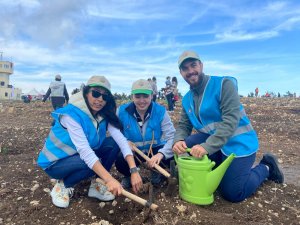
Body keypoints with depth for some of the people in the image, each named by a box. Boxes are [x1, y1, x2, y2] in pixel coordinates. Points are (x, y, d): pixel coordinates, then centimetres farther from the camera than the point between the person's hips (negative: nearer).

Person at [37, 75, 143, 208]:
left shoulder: (104, 115, -9)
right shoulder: (72, 114, -28)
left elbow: (121, 139, -20)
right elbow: (84, 149, -38)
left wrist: (134, 170, -32)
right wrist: (109, 179, -46)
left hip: (82, 157, 6)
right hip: (55, 163, -6)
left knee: (113, 143, -14)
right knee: (91, 163, -35)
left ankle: (96, 185, -1)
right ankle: (63, 185, -4)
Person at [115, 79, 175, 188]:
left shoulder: (160, 111, -16)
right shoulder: (122, 111, -13)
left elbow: (172, 136, -22)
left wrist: (161, 154, -39)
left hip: (155, 149, 1)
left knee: (173, 156, -28)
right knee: (120, 161, -32)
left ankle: (156, 171, 10)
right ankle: (130, 175, 9)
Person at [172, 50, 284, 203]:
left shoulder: (223, 84, -17)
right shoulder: (187, 99, 5)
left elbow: (231, 121, -26)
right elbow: (183, 126, 2)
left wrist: (207, 147, -36)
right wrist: (178, 141, -22)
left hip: (237, 142, -6)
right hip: (211, 138, 6)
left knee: (233, 194, -9)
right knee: (183, 146, -18)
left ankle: (266, 167, 18)